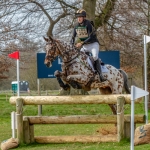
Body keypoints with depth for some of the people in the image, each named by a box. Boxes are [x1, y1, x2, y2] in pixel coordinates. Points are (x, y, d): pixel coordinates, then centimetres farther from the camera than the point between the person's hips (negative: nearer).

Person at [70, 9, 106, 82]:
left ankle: (100, 75, -33)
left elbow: (91, 37, -24)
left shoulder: (88, 24, -18)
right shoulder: (76, 26, 1)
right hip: (84, 46, 7)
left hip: (93, 44, -7)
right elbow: (73, 37, 8)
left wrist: (82, 43, -32)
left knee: (95, 56, -29)